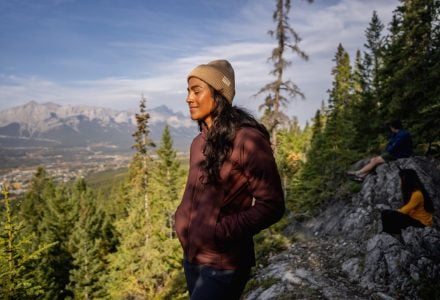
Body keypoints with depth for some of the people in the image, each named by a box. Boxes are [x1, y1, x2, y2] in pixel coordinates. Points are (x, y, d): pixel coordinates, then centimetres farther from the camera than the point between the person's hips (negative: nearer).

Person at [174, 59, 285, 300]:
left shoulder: (247, 139, -18)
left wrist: (220, 231, -22)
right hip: (192, 257, 7)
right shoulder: (199, 142, 4)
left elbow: (271, 206, -17)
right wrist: (182, 218, 1)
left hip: (223, 265, -7)